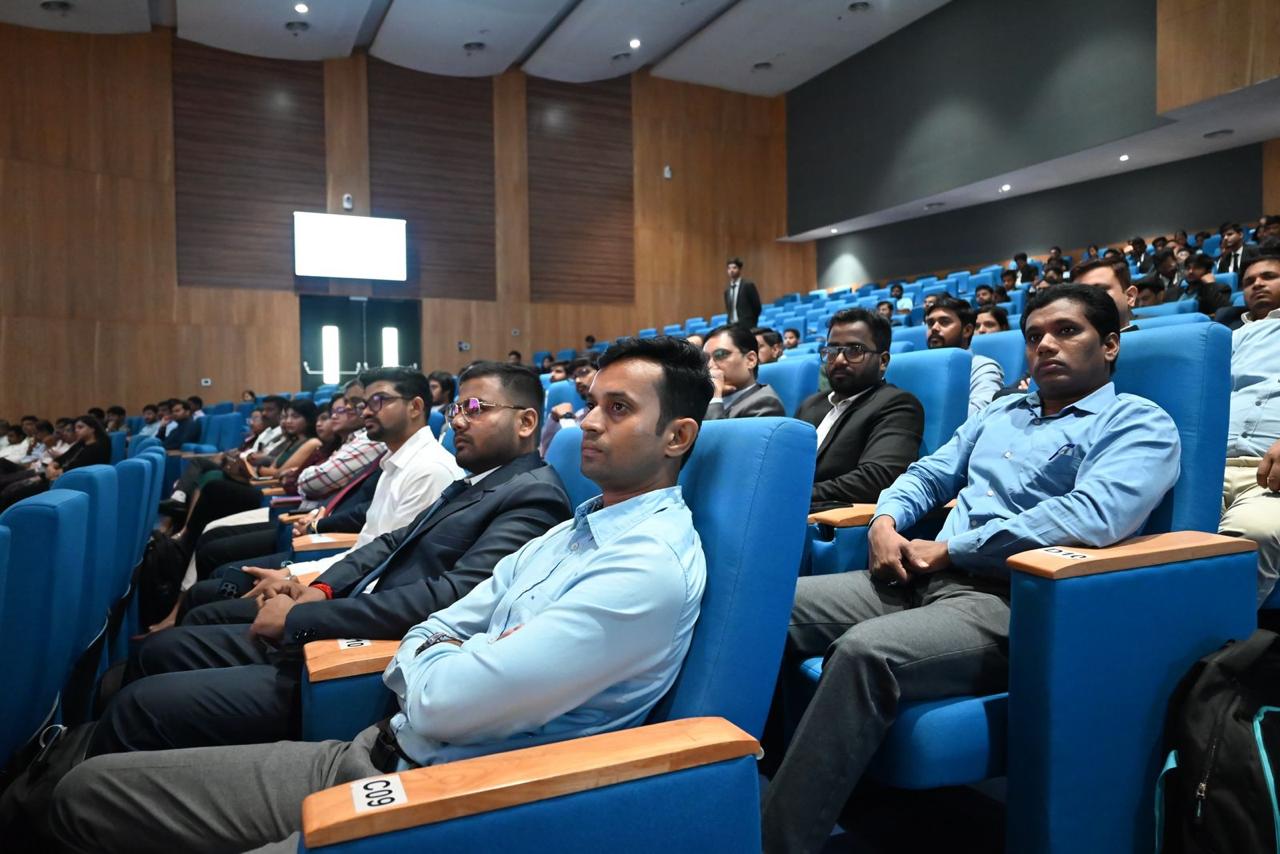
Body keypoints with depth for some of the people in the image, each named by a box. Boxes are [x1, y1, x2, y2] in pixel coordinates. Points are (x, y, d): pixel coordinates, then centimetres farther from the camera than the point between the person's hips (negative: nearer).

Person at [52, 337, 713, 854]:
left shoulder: (652, 568, -20)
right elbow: (425, 636, 11)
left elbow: (440, 702, -23)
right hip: (375, 754, 8)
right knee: (88, 789, 7)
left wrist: (433, 660, -1)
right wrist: (467, 663, -10)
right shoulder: (573, 530, 10)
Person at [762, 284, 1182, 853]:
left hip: (1008, 602, -7)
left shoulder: (1139, 423, 1)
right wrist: (885, 521, 0)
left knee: (864, 651, -34)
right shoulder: (999, 414, 24)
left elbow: (1093, 514, -18)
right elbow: (927, 476, 25)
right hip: (924, 577, 8)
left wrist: (946, 549, -15)